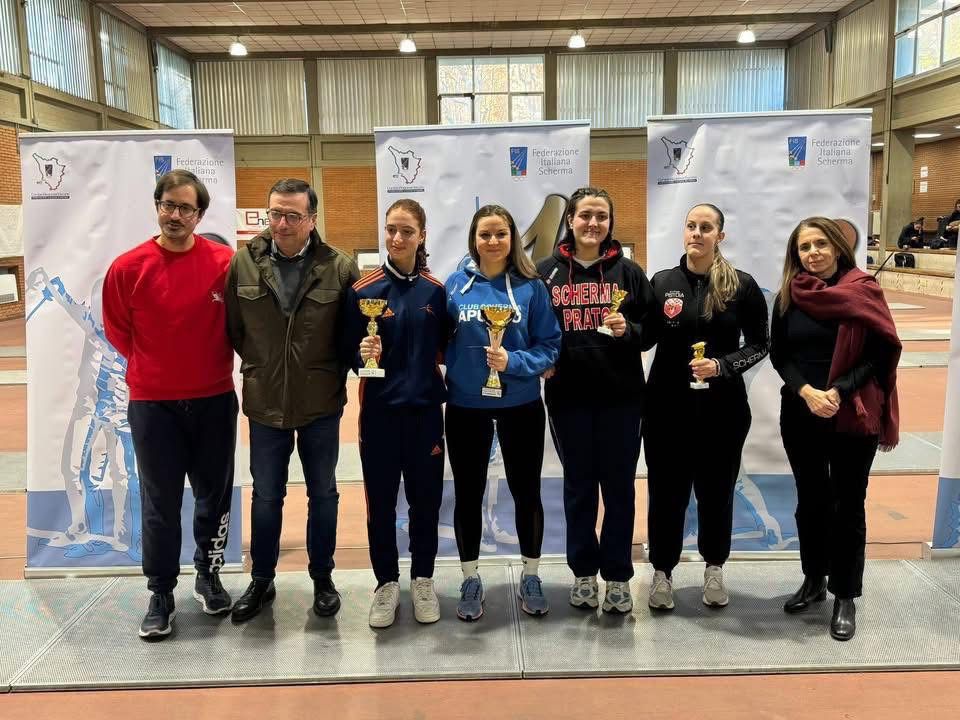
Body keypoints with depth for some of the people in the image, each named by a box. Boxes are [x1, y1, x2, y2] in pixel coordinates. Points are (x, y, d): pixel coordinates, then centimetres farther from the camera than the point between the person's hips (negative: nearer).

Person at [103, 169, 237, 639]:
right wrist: (152, 367, 7)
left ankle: (208, 575, 32)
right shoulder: (128, 267, -6)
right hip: (152, 403, -1)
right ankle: (161, 594, 21)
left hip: (215, 400, 1)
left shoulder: (225, 262, -7)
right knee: (160, 503, 7)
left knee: (214, 494, 13)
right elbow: (116, 328, 6)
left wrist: (215, 364, 5)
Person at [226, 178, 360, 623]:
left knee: (323, 494, 14)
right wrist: (261, 367, 4)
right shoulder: (243, 264, -5)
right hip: (265, 402, 1)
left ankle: (322, 578, 32)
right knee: (266, 496, 15)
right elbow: (233, 327, 3)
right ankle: (261, 580, 33)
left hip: (321, 403, -1)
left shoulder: (340, 268, -10)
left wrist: (332, 372, -4)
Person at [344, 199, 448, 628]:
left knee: (426, 499, 10)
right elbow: (349, 352, -1)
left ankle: (423, 580, 29)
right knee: (380, 501, 8)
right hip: (379, 410, -1)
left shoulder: (435, 290, 1)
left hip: (425, 409, 1)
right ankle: (386, 583, 27)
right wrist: (364, 355, -21)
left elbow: (444, 347, 9)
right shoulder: (364, 290, -5)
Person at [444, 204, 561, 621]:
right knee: (468, 494, 10)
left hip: (521, 406, 0)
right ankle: (471, 580, 28)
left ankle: (531, 577, 31)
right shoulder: (455, 285, -3)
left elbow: (550, 347, -5)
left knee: (526, 492, 12)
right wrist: (441, 387, -9)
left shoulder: (531, 287, -5)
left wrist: (513, 361, -21)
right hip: (466, 407, 1)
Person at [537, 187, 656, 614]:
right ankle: (583, 573, 25)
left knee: (618, 485, 7)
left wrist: (628, 330, -15)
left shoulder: (628, 272, 3)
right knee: (578, 486, 11)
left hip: (621, 395, 0)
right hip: (568, 396, 0)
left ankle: (617, 577, 20)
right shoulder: (547, 272, 4)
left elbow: (651, 329, 5)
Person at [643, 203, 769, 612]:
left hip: (722, 407, 0)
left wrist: (722, 366, -16)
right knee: (666, 491, 7)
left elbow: (759, 345, 1)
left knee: (716, 490, 12)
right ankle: (662, 571, 24)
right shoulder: (662, 282, 2)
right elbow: (647, 338, 6)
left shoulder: (742, 286, -2)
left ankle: (714, 569, 32)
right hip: (667, 405, 1)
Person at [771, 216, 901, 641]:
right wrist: (806, 391, -15)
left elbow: (883, 353, -7)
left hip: (853, 416, -3)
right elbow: (779, 355, 2)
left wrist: (839, 391, -19)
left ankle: (845, 596, 19)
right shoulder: (789, 296, 2)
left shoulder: (864, 291, -6)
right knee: (811, 501, 14)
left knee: (849, 505, 6)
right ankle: (814, 581, 31)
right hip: (800, 416, 3)